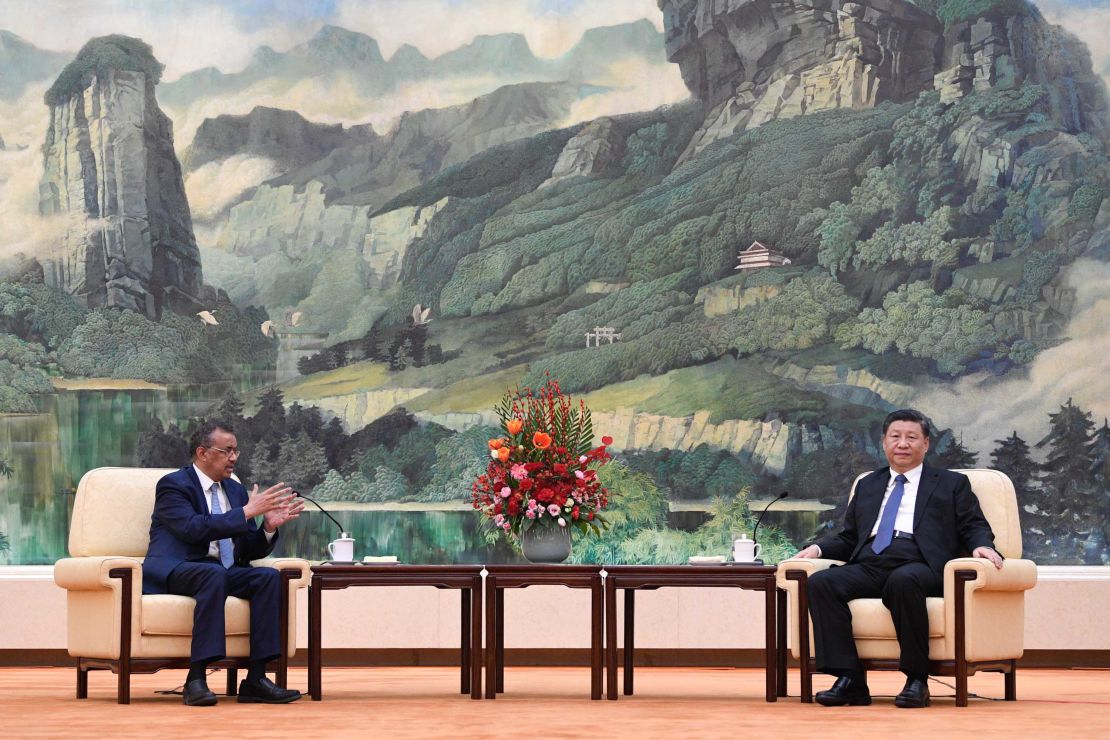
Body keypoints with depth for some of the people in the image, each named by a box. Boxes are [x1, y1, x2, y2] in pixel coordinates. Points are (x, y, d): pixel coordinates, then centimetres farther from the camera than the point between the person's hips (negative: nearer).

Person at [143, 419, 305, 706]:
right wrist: (247, 512, -19)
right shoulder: (173, 485, -3)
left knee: (269, 577, -21)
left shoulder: (235, 490, 17)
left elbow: (251, 551, 16)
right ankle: (196, 679, -40)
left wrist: (269, 527, -5)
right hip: (173, 572, -6)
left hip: (222, 571, 7)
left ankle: (256, 679, -25)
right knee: (213, 574, -38)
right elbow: (193, 528, -21)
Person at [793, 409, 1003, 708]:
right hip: (869, 566, 4)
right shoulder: (867, 485, 31)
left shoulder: (951, 484, 22)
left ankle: (917, 680, -30)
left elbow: (974, 527, 12)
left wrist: (981, 545, -12)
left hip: (919, 566, -4)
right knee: (820, 582, -26)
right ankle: (849, 680, -27)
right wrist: (818, 547, 7)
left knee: (903, 581, -40)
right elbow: (848, 537, 28)